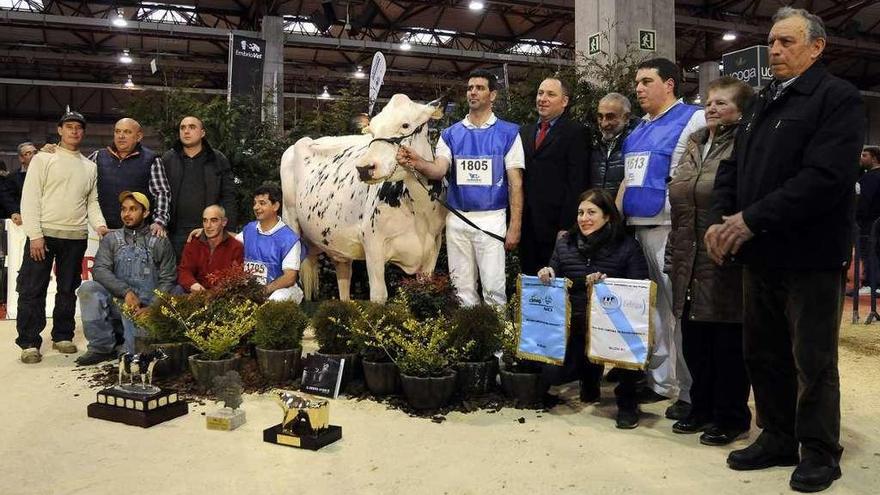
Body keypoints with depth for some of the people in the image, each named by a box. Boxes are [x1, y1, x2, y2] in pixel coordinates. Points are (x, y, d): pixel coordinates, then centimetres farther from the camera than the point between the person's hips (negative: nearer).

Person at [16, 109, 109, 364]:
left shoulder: (90, 167, 15)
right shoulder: (43, 159, 1)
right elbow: (30, 198, -4)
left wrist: (99, 224, -4)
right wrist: (35, 235, -13)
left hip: (76, 237, 4)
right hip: (44, 234, -4)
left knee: (68, 289, 11)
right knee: (32, 290, -2)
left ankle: (62, 336, 22)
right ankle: (29, 343, 5)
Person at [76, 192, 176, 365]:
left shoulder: (159, 242, 8)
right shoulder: (111, 239, 13)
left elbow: (168, 281, 1)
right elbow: (99, 270, -3)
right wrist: (126, 292, -17)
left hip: (146, 309, -3)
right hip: (117, 304, 3)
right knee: (88, 288, -25)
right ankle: (102, 347, -16)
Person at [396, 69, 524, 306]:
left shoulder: (508, 133, 1)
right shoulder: (451, 134, 9)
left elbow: (515, 182, -2)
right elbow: (438, 170, -7)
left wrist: (515, 225, -9)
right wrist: (417, 162, -29)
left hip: (491, 219, -3)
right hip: (457, 220, 3)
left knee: (493, 287, -5)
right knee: (463, 288, 10)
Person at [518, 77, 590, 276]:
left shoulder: (575, 132, -2)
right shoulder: (524, 132, 16)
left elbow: (576, 183, -9)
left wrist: (567, 226, -15)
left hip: (555, 223, -5)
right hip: (526, 223, 5)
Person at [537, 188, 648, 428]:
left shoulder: (628, 247, -4)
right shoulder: (565, 244, 7)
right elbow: (554, 278, 15)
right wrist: (547, 276, -8)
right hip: (575, 327, 3)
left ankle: (626, 400, -1)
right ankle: (590, 374, 28)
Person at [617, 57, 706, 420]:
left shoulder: (693, 120, -4)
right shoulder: (638, 129, 19)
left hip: (670, 230, -8)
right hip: (634, 229, 8)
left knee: (679, 310, -4)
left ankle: (690, 392, 5)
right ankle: (657, 381, 23)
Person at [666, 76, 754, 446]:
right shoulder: (694, 146, 16)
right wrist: (673, 256, 15)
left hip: (726, 264, -7)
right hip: (690, 266, 7)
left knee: (728, 342, 4)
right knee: (694, 341, 13)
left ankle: (731, 417, 19)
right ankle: (702, 408, 28)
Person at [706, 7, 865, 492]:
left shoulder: (838, 98, -7)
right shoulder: (763, 102, 17)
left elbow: (825, 176, -20)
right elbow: (734, 166, 15)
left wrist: (752, 220, -20)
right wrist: (722, 219, -2)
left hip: (809, 255, -7)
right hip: (760, 252, 7)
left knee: (812, 360, 4)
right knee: (762, 353, 12)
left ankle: (820, 452, 19)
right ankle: (777, 439, 27)